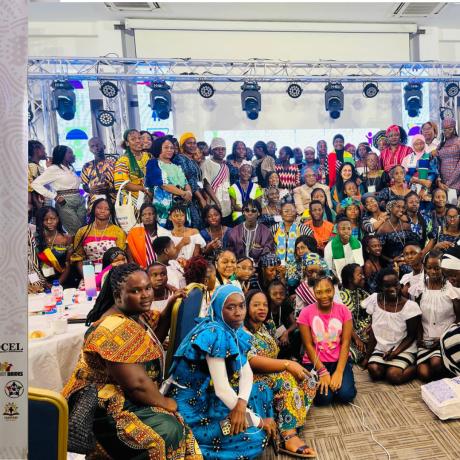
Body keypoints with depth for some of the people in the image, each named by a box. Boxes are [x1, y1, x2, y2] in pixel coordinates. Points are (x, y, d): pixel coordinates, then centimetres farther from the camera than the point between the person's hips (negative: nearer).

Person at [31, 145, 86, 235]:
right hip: (65, 203, -6)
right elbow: (35, 184, -9)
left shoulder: (71, 168, 17)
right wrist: (55, 197, -12)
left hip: (80, 201, 7)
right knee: (75, 232, -8)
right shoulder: (54, 169, -3)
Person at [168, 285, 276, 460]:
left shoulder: (233, 330, 1)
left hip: (209, 396, 8)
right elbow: (221, 389, -26)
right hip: (193, 404, -8)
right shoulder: (214, 333, -25)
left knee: (264, 392, 6)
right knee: (255, 436, -13)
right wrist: (257, 421, -15)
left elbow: (246, 372, -1)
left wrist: (241, 404, -20)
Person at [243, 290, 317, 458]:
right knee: (287, 379, -30)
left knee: (307, 381, -10)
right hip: (251, 379, -8)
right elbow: (252, 361, -28)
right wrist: (287, 364, -32)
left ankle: (286, 427, -19)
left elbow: (272, 355, 10)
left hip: (271, 374, 8)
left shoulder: (268, 325, 11)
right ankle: (289, 437, -31)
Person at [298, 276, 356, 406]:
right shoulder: (306, 313, -10)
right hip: (315, 362, -1)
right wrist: (322, 372, -16)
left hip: (340, 360, 1)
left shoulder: (343, 310, -5)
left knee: (346, 394, -21)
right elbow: (308, 345, -9)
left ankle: (338, 379, 12)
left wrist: (339, 372, -17)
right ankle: (322, 380, 13)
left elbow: (345, 343, -8)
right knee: (323, 397, -21)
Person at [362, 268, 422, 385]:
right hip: (381, 348, 3)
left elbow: (411, 336, -6)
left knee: (393, 376, -24)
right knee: (374, 371, -23)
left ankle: (416, 367, 4)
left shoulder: (410, 306, -15)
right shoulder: (375, 300, -6)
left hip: (403, 350, -2)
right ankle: (390, 366, 6)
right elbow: (373, 331, 1)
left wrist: (395, 352, -19)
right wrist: (367, 356, 0)